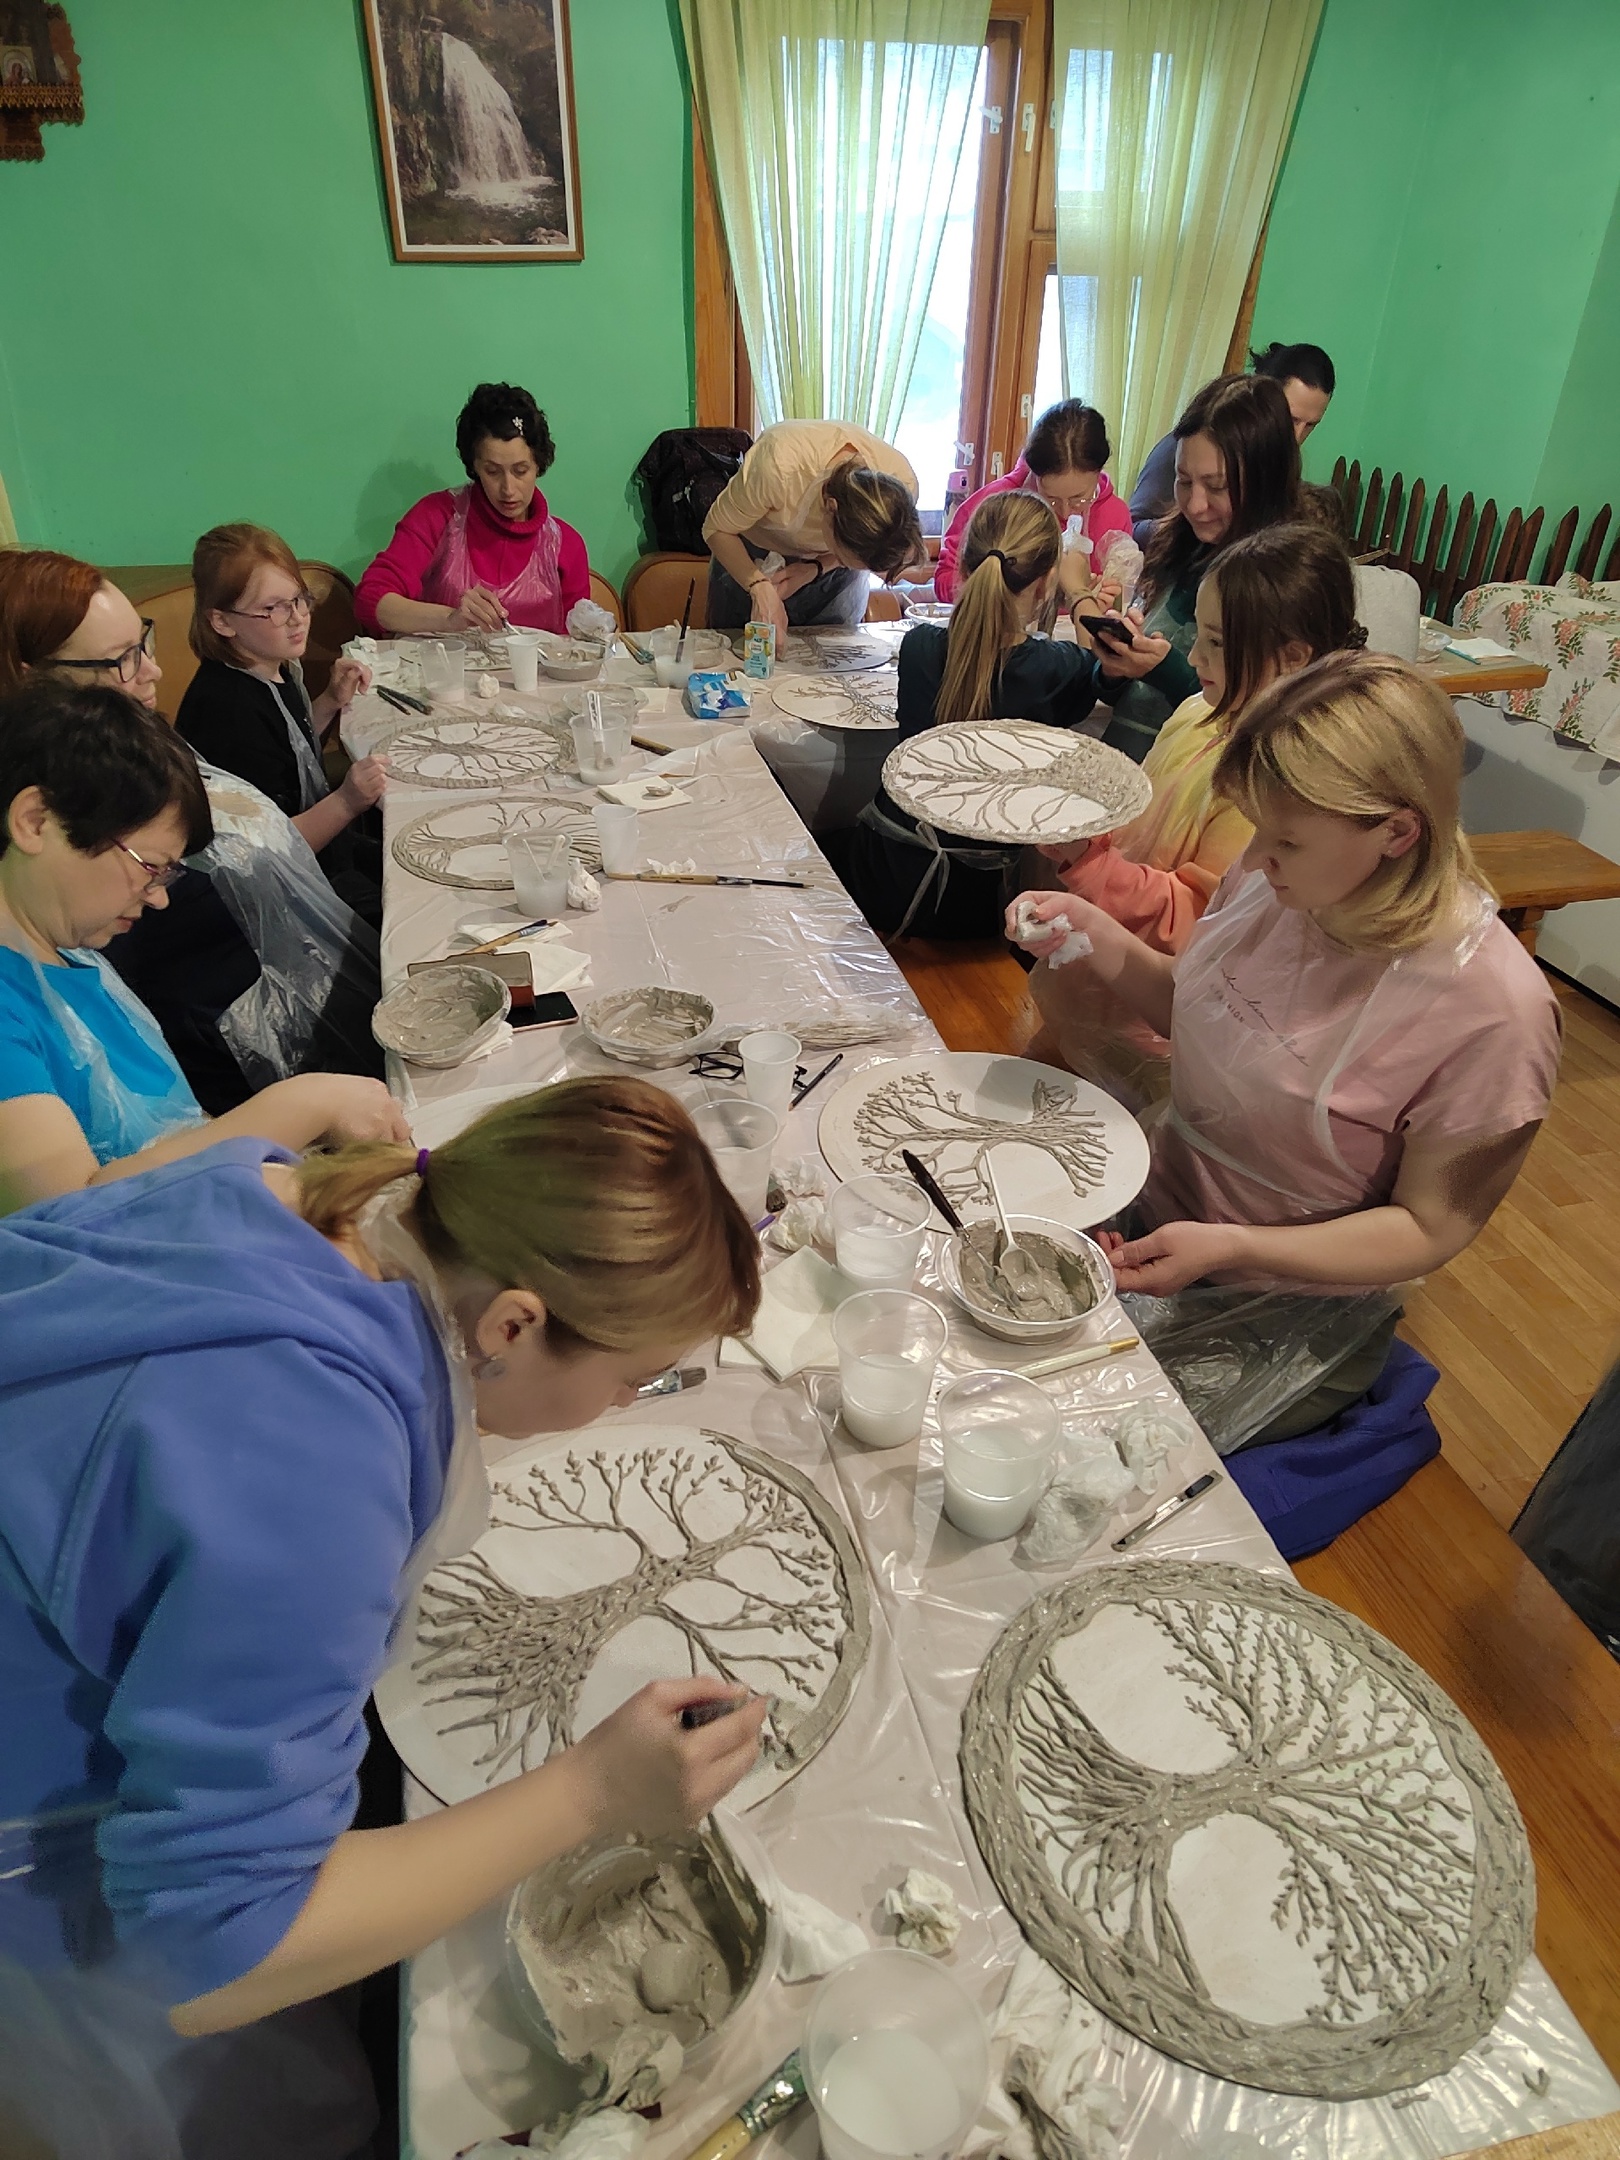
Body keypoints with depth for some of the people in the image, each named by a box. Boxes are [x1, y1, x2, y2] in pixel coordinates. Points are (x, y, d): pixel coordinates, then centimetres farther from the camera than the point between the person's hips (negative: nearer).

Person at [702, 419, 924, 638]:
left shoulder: (903, 484, -32)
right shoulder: (779, 465, -42)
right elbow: (718, 529, -25)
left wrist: (816, 569, -27)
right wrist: (760, 587, -43)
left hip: (827, 569, 2)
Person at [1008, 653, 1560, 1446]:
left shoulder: (1492, 1009, -26)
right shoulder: (1272, 879, -10)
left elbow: (1429, 1228, -15)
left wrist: (1229, 1247, -27)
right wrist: (1104, 942, -12)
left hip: (1288, 1313, -5)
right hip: (1156, 1215, 6)